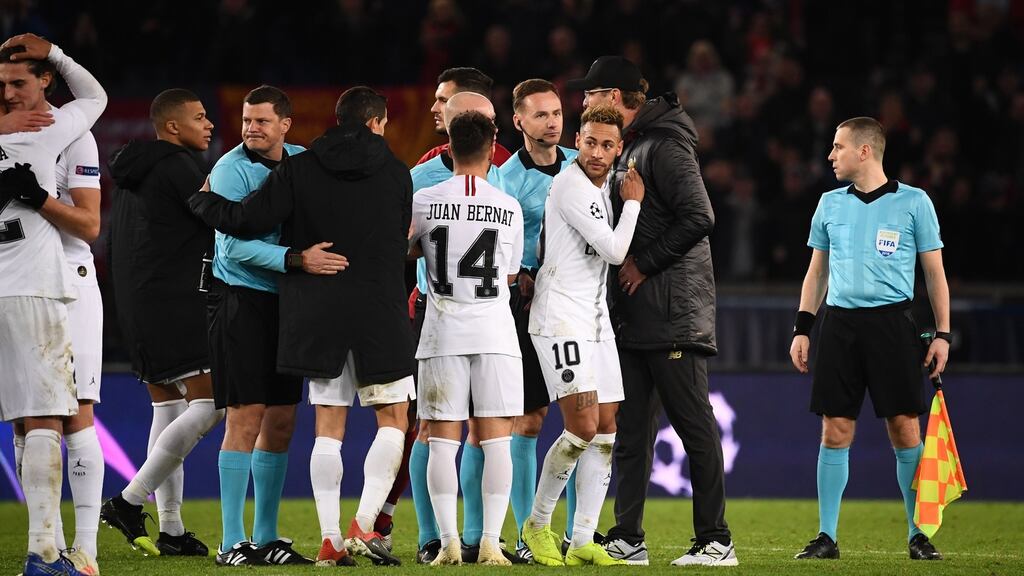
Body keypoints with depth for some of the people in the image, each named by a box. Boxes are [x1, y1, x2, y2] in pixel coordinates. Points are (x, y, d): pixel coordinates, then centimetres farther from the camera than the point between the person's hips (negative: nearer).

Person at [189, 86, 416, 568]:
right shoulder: (395, 173, 2)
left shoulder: (298, 170, 0)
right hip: (379, 309, -2)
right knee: (393, 418, 7)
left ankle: (330, 538, 1)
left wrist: (199, 198, 13)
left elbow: (243, 220, -5)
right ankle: (363, 526, -7)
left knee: (328, 426, 6)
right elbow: (400, 243, 11)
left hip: (317, 314, 2)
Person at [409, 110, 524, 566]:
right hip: (495, 328, 0)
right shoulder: (509, 207, 1)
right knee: (495, 440, 1)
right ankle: (491, 543, -4)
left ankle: (449, 541, -4)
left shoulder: (424, 202, -2)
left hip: (443, 329, 0)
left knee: (443, 440, 3)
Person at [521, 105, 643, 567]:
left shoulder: (605, 186, 14)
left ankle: (582, 542, 4)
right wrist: (633, 201, -4)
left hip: (596, 320, 9)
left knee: (605, 433, 3)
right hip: (561, 317, -9)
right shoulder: (570, 185, -14)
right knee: (583, 427, -16)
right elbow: (613, 250, -16)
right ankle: (537, 523, 0)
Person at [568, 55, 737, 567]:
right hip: (634, 314, 10)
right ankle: (627, 539, 13)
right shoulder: (629, 149, 19)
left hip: (674, 313, -10)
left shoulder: (665, 148, -12)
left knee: (694, 426, -6)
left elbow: (698, 218, -21)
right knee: (631, 429, 9)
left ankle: (715, 540, -4)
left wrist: (643, 264, -15)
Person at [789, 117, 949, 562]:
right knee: (835, 431, -1)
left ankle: (917, 535, 5)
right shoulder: (830, 204, 13)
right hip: (839, 323, 3)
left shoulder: (913, 202, 2)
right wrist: (803, 328, 11)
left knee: (905, 429, -4)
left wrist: (942, 333, -1)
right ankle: (827, 537, 4)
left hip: (891, 322, -3)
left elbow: (934, 271, 5)